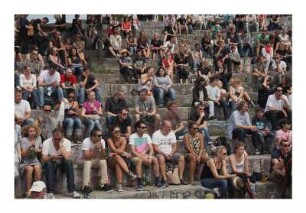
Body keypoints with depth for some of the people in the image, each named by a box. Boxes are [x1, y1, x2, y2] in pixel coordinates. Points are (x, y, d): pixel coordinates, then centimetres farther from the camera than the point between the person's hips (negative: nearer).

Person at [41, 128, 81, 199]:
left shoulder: (67, 142, -15)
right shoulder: (46, 143, -15)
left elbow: (67, 157, -28)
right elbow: (44, 159, -22)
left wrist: (61, 145, -28)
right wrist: (52, 157, -42)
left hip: (62, 163, 1)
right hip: (51, 163, -1)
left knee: (69, 162, -31)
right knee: (48, 163, -34)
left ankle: (71, 191, -27)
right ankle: (50, 192, -31)